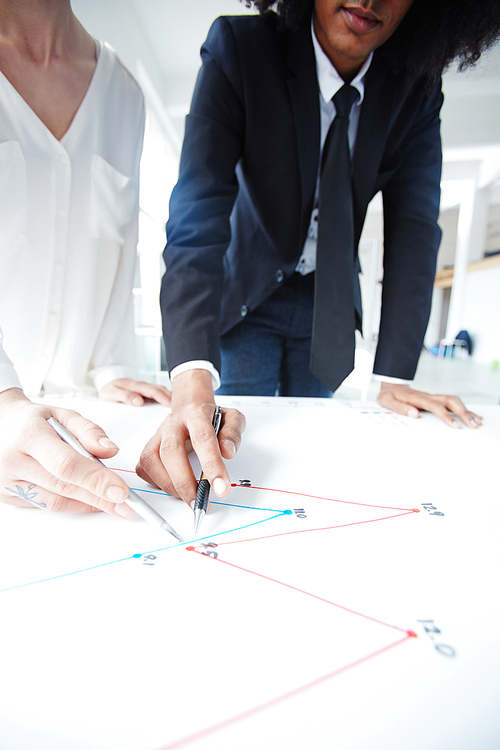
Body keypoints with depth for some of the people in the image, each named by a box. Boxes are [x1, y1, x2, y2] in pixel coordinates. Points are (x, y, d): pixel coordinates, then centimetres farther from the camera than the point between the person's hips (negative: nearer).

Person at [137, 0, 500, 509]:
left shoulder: (416, 91, -9)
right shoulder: (239, 48, -18)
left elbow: (414, 226, -11)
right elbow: (198, 217, -30)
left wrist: (394, 377, -17)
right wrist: (193, 377, -43)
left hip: (328, 305, 3)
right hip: (247, 294, -2)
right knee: (239, 449, 2)